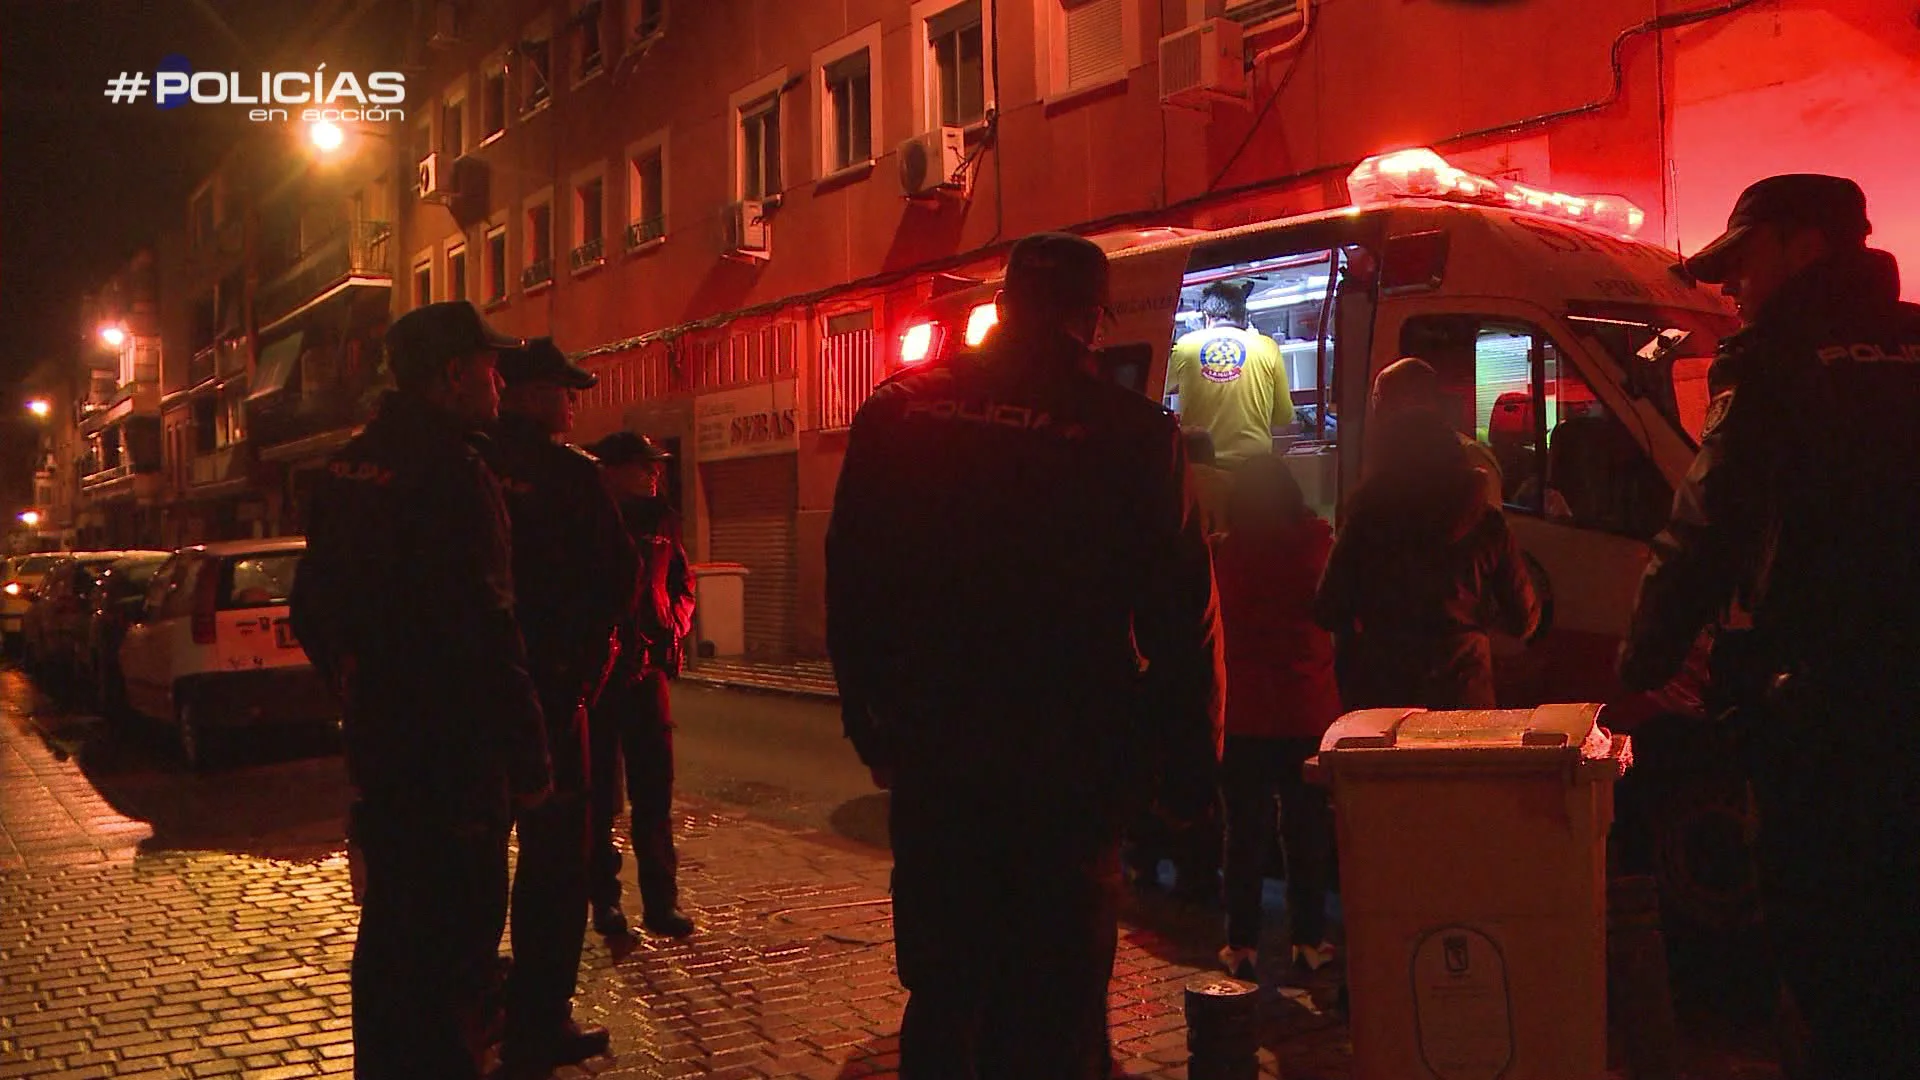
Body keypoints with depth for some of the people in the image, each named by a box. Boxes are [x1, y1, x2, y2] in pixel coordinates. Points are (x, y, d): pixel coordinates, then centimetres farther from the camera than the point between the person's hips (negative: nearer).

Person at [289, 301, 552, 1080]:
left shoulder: (350, 468, 10)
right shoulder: (452, 473, -18)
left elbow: (314, 610, 18)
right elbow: (485, 632, -23)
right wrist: (528, 757, -17)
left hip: (379, 750, 9)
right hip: (452, 756, -9)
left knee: (393, 932, 21)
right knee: (454, 942, 0)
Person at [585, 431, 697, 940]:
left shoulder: (659, 520, 7)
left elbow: (681, 583, 16)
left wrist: (674, 622, -1)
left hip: (648, 668, 4)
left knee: (654, 790, 5)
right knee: (600, 790, 5)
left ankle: (661, 899, 12)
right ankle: (604, 897, 16)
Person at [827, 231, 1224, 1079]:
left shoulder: (898, 413, 2)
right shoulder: (1133, 433, -7)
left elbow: (852, 588, 7)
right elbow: (1183, 624, -7)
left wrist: (871, 724, 17)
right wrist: (1191, 774, 3)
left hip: (932, 762, 3)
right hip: (1069, 776, -3)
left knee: (941, 999, 18)